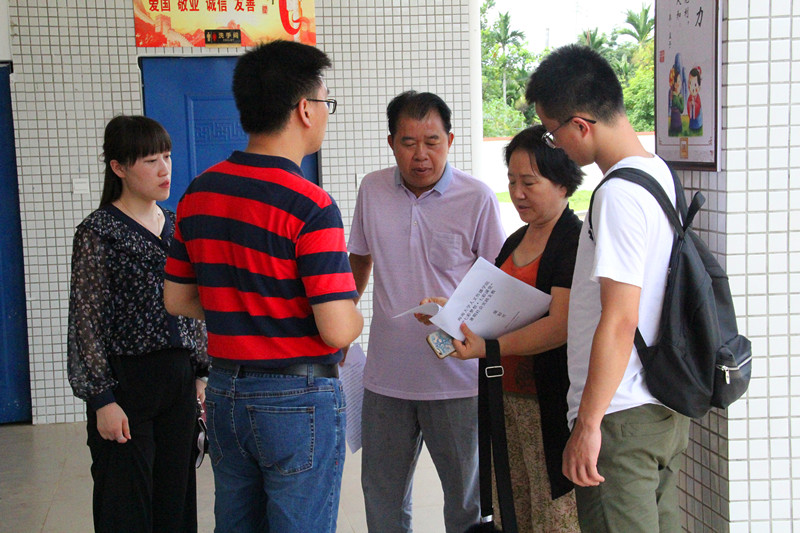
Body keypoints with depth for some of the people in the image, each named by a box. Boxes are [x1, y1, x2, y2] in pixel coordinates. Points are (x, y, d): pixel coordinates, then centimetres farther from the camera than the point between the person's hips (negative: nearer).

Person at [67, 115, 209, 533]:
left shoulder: (176, 226, 10)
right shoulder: (98, 232, -8)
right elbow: (86, 322, -10)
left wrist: (201, 372, 12)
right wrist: (102, 399, -14)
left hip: (179, 379, 6)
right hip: (126, 382, -6)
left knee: (176, 497, 12)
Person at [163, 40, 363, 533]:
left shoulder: (200, 192, 2)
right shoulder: (310, 205, -19)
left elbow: (177, 299, 11)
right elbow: (337, 330, -22)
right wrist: (356, 318, 0)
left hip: (225, 393, 7)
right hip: (299, 399, -7)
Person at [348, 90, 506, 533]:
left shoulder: (477, 198, -7)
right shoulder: (372, 190, 3)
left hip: (456, 379, -3)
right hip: (386, 375, 3)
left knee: (466, 496, 9)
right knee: (381, 494, 14)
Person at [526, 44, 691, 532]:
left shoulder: (619, 194, -19)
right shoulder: (660, 174, 10)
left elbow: (620, 322, -23)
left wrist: (588, 424, -19)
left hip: (621, 418, -10)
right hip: (668, 410, 10)